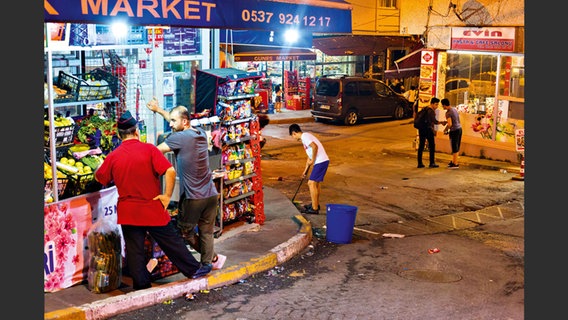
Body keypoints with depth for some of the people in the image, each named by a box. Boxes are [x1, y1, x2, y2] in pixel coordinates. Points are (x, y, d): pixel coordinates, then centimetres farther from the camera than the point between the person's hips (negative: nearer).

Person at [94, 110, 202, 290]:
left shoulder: (113, 157, -3)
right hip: (153, 209, -1)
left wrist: (101, 165, 31)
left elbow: (99, 178, 12)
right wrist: (167, 195, -11)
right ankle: (193, 270, 24)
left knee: (134, 250, 10)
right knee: (171, 242, 12)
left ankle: (142, 284, 17)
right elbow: (170, 171, -20)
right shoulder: (149, 149, -11)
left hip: (128, 212, 2)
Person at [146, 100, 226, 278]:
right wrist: (158, 110, 31)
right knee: (207, 231, 13)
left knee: (185, 231, 11)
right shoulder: (201, 133, 8)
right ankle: (206, 263, 17)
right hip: (211, 194, 7)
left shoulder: (179, 138, -15)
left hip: (192, 197, -7)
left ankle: (213, 258, 18)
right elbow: (179, 123, 25)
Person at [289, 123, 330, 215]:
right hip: (322, 161, 10)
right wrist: (305, 170, 30)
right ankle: (316, 204, 35)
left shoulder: (304, 136, -11)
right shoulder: (305, 137, 20)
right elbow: (309, 155, 27)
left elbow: (315, 147, -27)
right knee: (316, 183, 21)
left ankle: (314, 209, -3)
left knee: (311, 183, -6)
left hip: (320, 162, -10)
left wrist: (313, 160, -15)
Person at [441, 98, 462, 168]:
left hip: (454, 130, -9)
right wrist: (446, 121, 26)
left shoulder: (448, 112, -15)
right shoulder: (454, 109, 11)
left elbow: (450, 124, -22)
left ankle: (455, 164, 4)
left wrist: (445, 130, -6)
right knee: (456, 147, 15)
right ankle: (453, 161, 24)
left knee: (454, 147, -1)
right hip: (459, 128, 9)